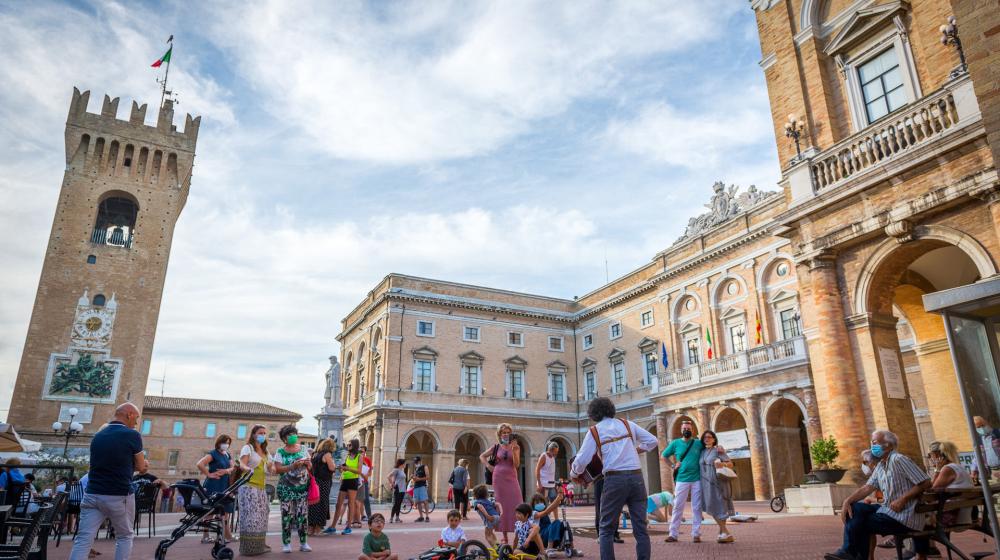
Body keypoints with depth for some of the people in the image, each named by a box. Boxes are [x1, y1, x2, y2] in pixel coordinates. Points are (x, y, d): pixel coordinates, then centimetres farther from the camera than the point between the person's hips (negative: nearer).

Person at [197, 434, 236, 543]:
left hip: (224, 486, 8)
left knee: (225, 510, 8)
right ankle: (205, 536, 5)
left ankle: (227, 534, 12)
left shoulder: (228, 455, 15)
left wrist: (226, 470, -13)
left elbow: (233, 468, 8)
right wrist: (209, 474, -18)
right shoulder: (213, 453, -8)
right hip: (213, 487, -8)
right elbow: (199, 464, -21)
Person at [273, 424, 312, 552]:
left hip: (303, 487, 3)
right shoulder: (281, 452, -3)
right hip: (287, 488, -3)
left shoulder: (304, 448, 8)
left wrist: (307, 463, -9)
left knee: (302, 515, 3)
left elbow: (310, 466, 14)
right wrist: (292, 466, -22)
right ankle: (286, 543, 7)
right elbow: (277, 469, -12)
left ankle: (303, 543, 9)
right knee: (287, 515, -2)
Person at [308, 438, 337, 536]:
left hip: (314, 481, 7)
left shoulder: (314, 454, 13)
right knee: (321, 504, 1)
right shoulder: (327, 454, -10)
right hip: (323, 482, -7)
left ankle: (311, 527, 15)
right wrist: (334, 464, 5)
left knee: (313, 504, 11)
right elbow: (331, 468, -13)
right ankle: (317, 528, 3)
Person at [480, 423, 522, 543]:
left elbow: (517, 465, -5)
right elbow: (482, 456, 15)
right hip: (499, 478, 0)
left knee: (516, 506, -8)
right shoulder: (496, 447, 5)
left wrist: (514, 451, -15)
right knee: (502, 507, 2)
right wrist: (489, 466, 1)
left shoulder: (515, 447, 5)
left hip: (512, 479, 0)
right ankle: (505, 537, 8)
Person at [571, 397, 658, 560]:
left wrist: (574, 475, 17)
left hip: (615, 479, -3)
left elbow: (581, 460, -1)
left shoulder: (594, 431, 5)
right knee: (640, 529, 7)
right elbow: (652, 441, 14)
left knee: (606, 530, 8)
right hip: (636, 477, 3)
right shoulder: (627, 424, 14)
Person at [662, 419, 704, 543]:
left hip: (697, 480, 0)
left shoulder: (699, 443, 4)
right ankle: (673, 534, 6)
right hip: (681, 480, 0)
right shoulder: (675, 443, 5)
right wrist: (672, 466, 2)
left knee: (697, 508, 4)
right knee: (678, 507, 1)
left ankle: (696, 534, 12)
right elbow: (664, 456, 14)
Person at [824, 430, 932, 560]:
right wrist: (847, 501, -10)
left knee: (860, 524, -11)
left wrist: (902, 500, -21)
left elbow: (925, 483, -18)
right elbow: (867, 487, 5)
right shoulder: (880, 466, 12)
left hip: (904, 515, -8)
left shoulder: (899, 460, -14)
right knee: (855, 508, -6)